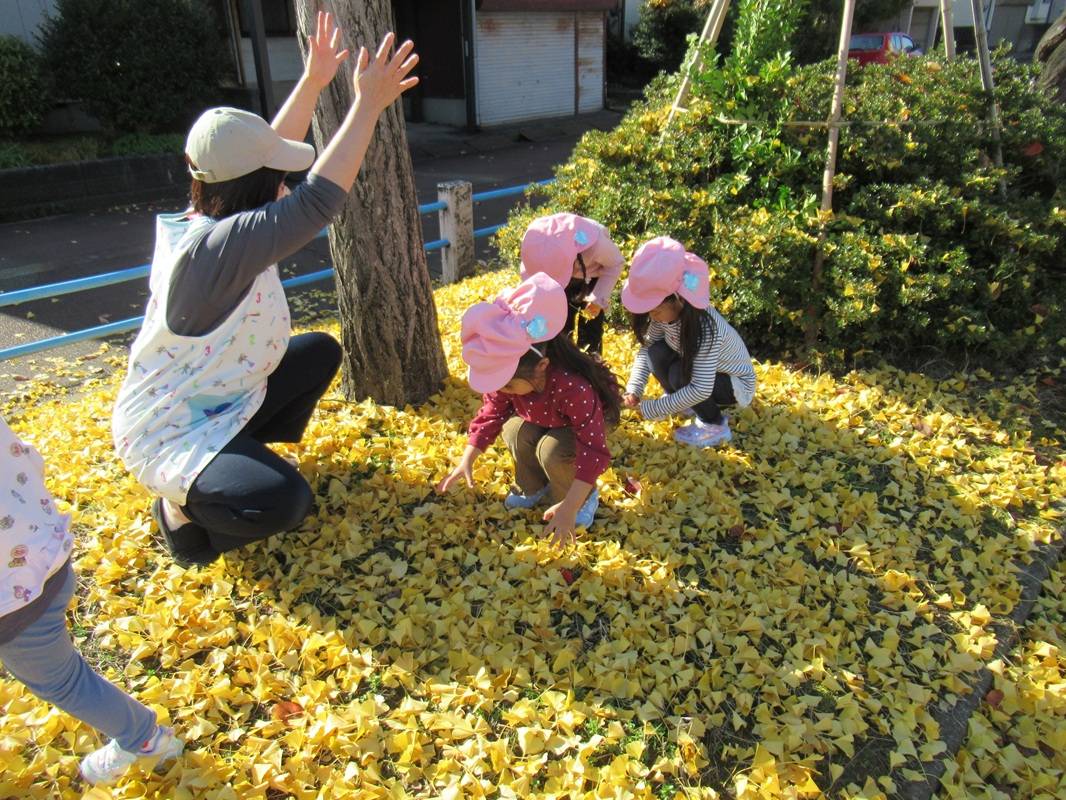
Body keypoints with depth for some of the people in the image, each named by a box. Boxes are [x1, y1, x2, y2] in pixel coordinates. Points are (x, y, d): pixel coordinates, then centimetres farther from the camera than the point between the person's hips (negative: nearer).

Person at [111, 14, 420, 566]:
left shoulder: (211, 221, -4)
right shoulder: (212, 249, -33)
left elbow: (264, 152, 7)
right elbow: (314, 205, -39)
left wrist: (313, 82, 6)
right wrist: (368, 105, -35)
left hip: (222, 400, 10)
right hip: (170, 433, -10)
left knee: (320, 351, 16)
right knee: (281, 501, -33)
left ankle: (239, 457, 20)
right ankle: (181, 505, 1)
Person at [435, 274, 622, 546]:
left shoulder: (574, 387, -46)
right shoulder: (508, 374, -28)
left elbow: (593, 452, -43)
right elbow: (491, 414, -11)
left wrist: (569, 508, -46)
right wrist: (467, 460, -20)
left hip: (589, 422, -5)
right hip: (538, 418, 5)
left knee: (552, 449, -33)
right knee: (515, 430, -26)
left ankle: (584, 498, -2)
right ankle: (532, 487, 3)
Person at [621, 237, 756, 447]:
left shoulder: (705, 328, -38)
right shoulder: (667, 311, -19)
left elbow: (701, 389, -40)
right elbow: (646, 349, -8)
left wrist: (651, 409, -35)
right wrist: (634, 390, -22)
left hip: (736, 383, -6)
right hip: (697, 368, 6)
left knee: (680, 374, -32)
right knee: (657, 353, -20)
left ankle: (715, 426, -8)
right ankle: (681, 401, 6)